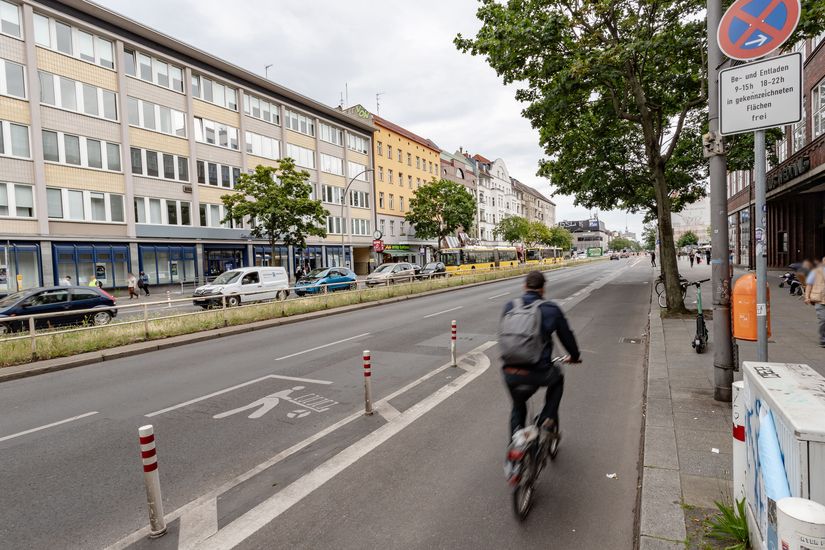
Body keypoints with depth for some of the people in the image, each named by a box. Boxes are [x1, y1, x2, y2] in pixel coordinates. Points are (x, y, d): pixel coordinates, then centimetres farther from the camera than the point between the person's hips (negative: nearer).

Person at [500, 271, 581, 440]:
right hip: (538, 374, -2)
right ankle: (548, 419, 26)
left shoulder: (510, 307, 7)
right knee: (557, 378, 34)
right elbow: (566, 336, 12)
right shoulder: (551, 309, 0)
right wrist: (575, 356, 33)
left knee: (518, 406, 31)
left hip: (510, 374, 2)